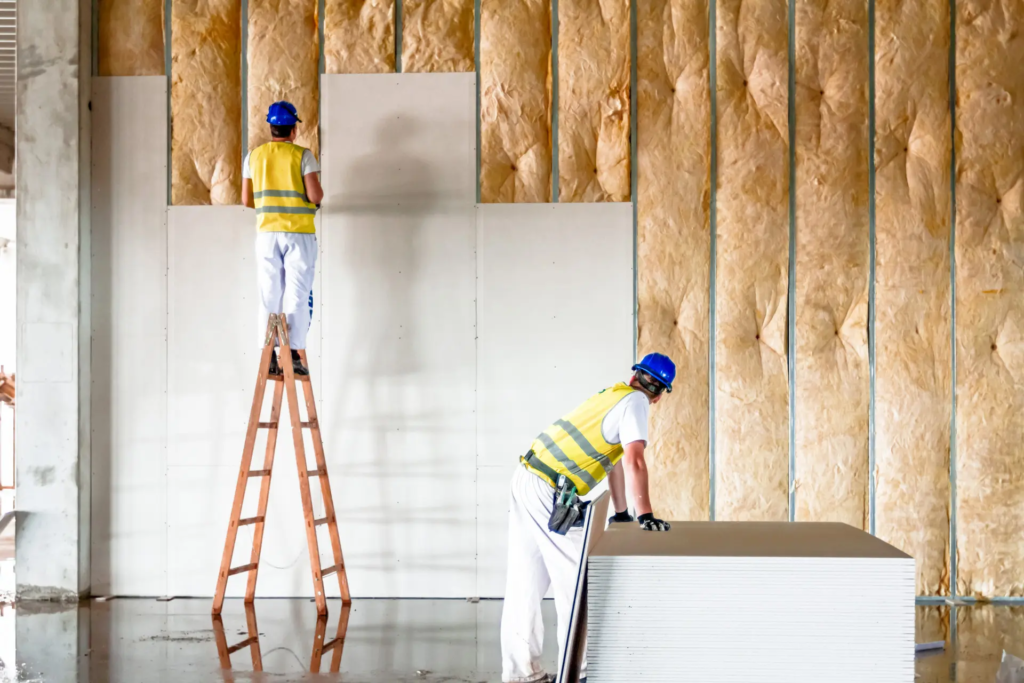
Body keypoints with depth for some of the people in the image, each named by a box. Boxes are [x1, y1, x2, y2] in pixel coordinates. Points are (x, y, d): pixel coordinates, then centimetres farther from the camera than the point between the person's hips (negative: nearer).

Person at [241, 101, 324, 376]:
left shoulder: (254, 156, 6)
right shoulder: (302, 155, -5)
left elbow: (247, 199, 7)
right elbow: (315, 194, -12)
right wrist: (318, 198, 11)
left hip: (267, 232, 3)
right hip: (299, 232, -3)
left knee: (269, 295, 6)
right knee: (297, 294, 0)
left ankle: (268, 356, 4)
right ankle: (294, 353, -4)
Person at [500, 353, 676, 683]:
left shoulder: (615, 394, 20)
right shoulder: (635, 402, -6)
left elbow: (614, 458, 24)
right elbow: (634, 461, -19)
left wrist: (621, 513, 27)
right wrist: (645, 515, -18)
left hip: (527, 481, 9)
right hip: (550, 492, -9)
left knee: (525, 582, 9)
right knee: (574, 580, 1)